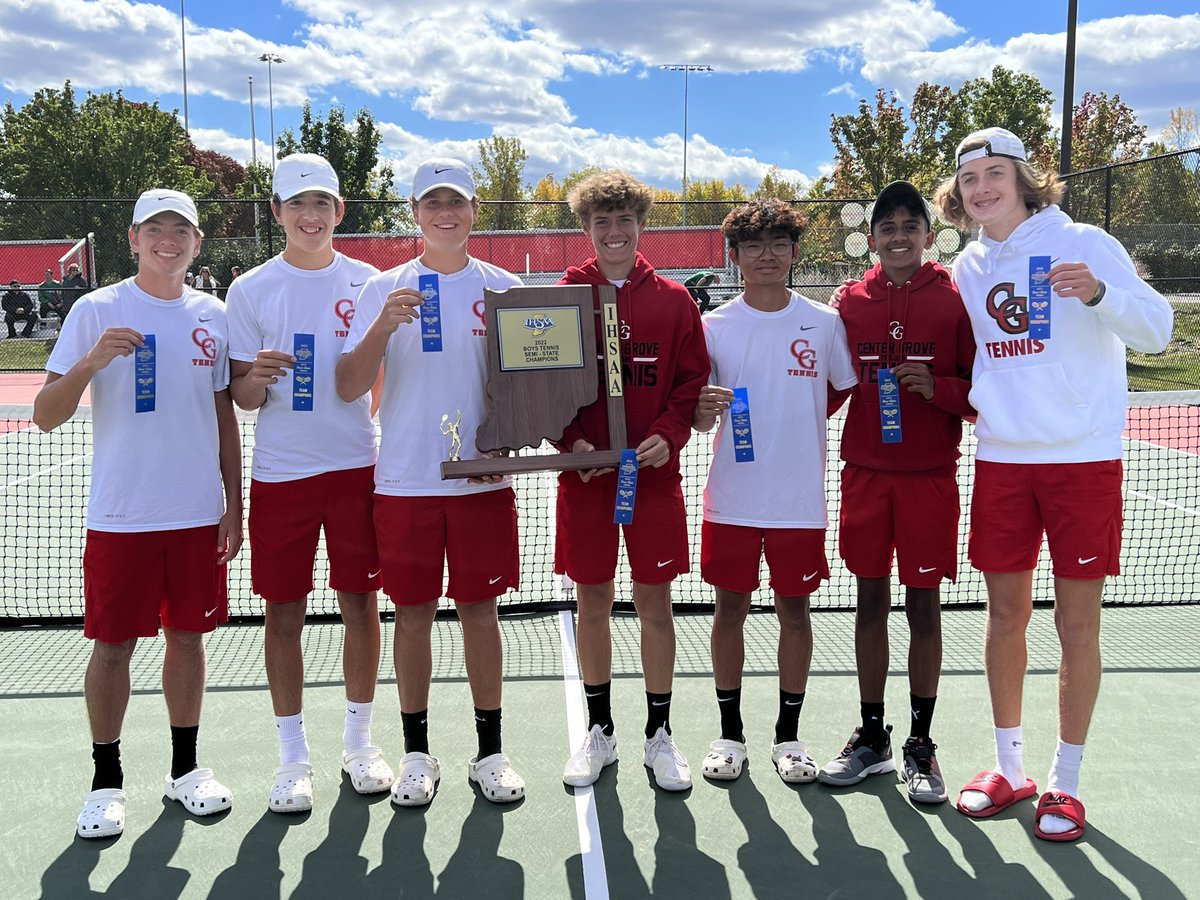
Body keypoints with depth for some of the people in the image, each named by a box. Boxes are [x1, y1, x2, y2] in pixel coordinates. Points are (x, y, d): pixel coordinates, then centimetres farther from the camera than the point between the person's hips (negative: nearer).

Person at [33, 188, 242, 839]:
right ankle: (106, 780, 19)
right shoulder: (97, 310, -2)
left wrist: (234, 507, 10)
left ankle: (185, 768, 25)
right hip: (120, 515, -3)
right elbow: (46, 416, -5)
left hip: (199, 513, 3)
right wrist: (92, 360, -23)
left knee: (189, 637, 10)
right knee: (113, 643, 3)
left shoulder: (213, 316, 7)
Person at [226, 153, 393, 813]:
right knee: (283, 612, 4)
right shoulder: (251, 289, 2)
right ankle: (292, 756, 18)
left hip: (357, 466, 1)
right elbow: (241, 397, 2)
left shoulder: (367, 282, 4)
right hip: (280, 472, 0)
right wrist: (257, 378, -19)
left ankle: (359, 741, 23)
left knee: (360, 603, 6)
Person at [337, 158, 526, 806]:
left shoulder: (504, 287, 5)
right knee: (413, 612, 6)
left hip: (483, 480, 0)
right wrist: (384, 326, -20)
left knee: (480, 607, 6)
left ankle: (490, 751, 19)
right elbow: (348, 389, -4)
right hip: (403, 480, 0)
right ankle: (416, 753, 20)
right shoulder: (382, 289, 3)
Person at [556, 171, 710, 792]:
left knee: (654, 600, 5)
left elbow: (692, 383, 3)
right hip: (584, 473, 0)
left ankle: (659, 734, 19)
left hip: (654, 472, 0)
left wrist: (667, 436, -13)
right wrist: (571, 440, -13)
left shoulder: (674, 301, 4)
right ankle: (600, 729, 24)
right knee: (593, 601, 8)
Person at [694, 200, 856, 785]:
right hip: (732, 496, 0)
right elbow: (699, 419, 4)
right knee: (730, 606, 6)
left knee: (795, 607, 7)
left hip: (800, 497, 0)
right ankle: (730, 733, 20)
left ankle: (789, 735, 22)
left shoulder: (825, 323, 2)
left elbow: (853, 391, 12)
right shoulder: (714, 326, 2)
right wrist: (705, 408, -18)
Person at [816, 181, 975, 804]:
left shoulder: (955, 302, -3)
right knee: (871, 601, 9)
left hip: (929, 477, -2)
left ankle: (920, 747, 18)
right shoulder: (851, 302, 6)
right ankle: (871, 739, 22)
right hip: (864, 472, 3)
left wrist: (938, 387, -19)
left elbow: (983, 388, -2)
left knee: (923, 607, 4)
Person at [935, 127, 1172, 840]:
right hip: (1001, 460, 4)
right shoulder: (968, 268, 9)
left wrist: (1099, 292, -31)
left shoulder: (1083, 244, -5)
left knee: (1078, 621, 2)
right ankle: (1009, 767, 24)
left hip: (1082, 457, -4)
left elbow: (1156, 329, -14)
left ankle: (1066, 781, 17)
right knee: (1006, 614, 9)